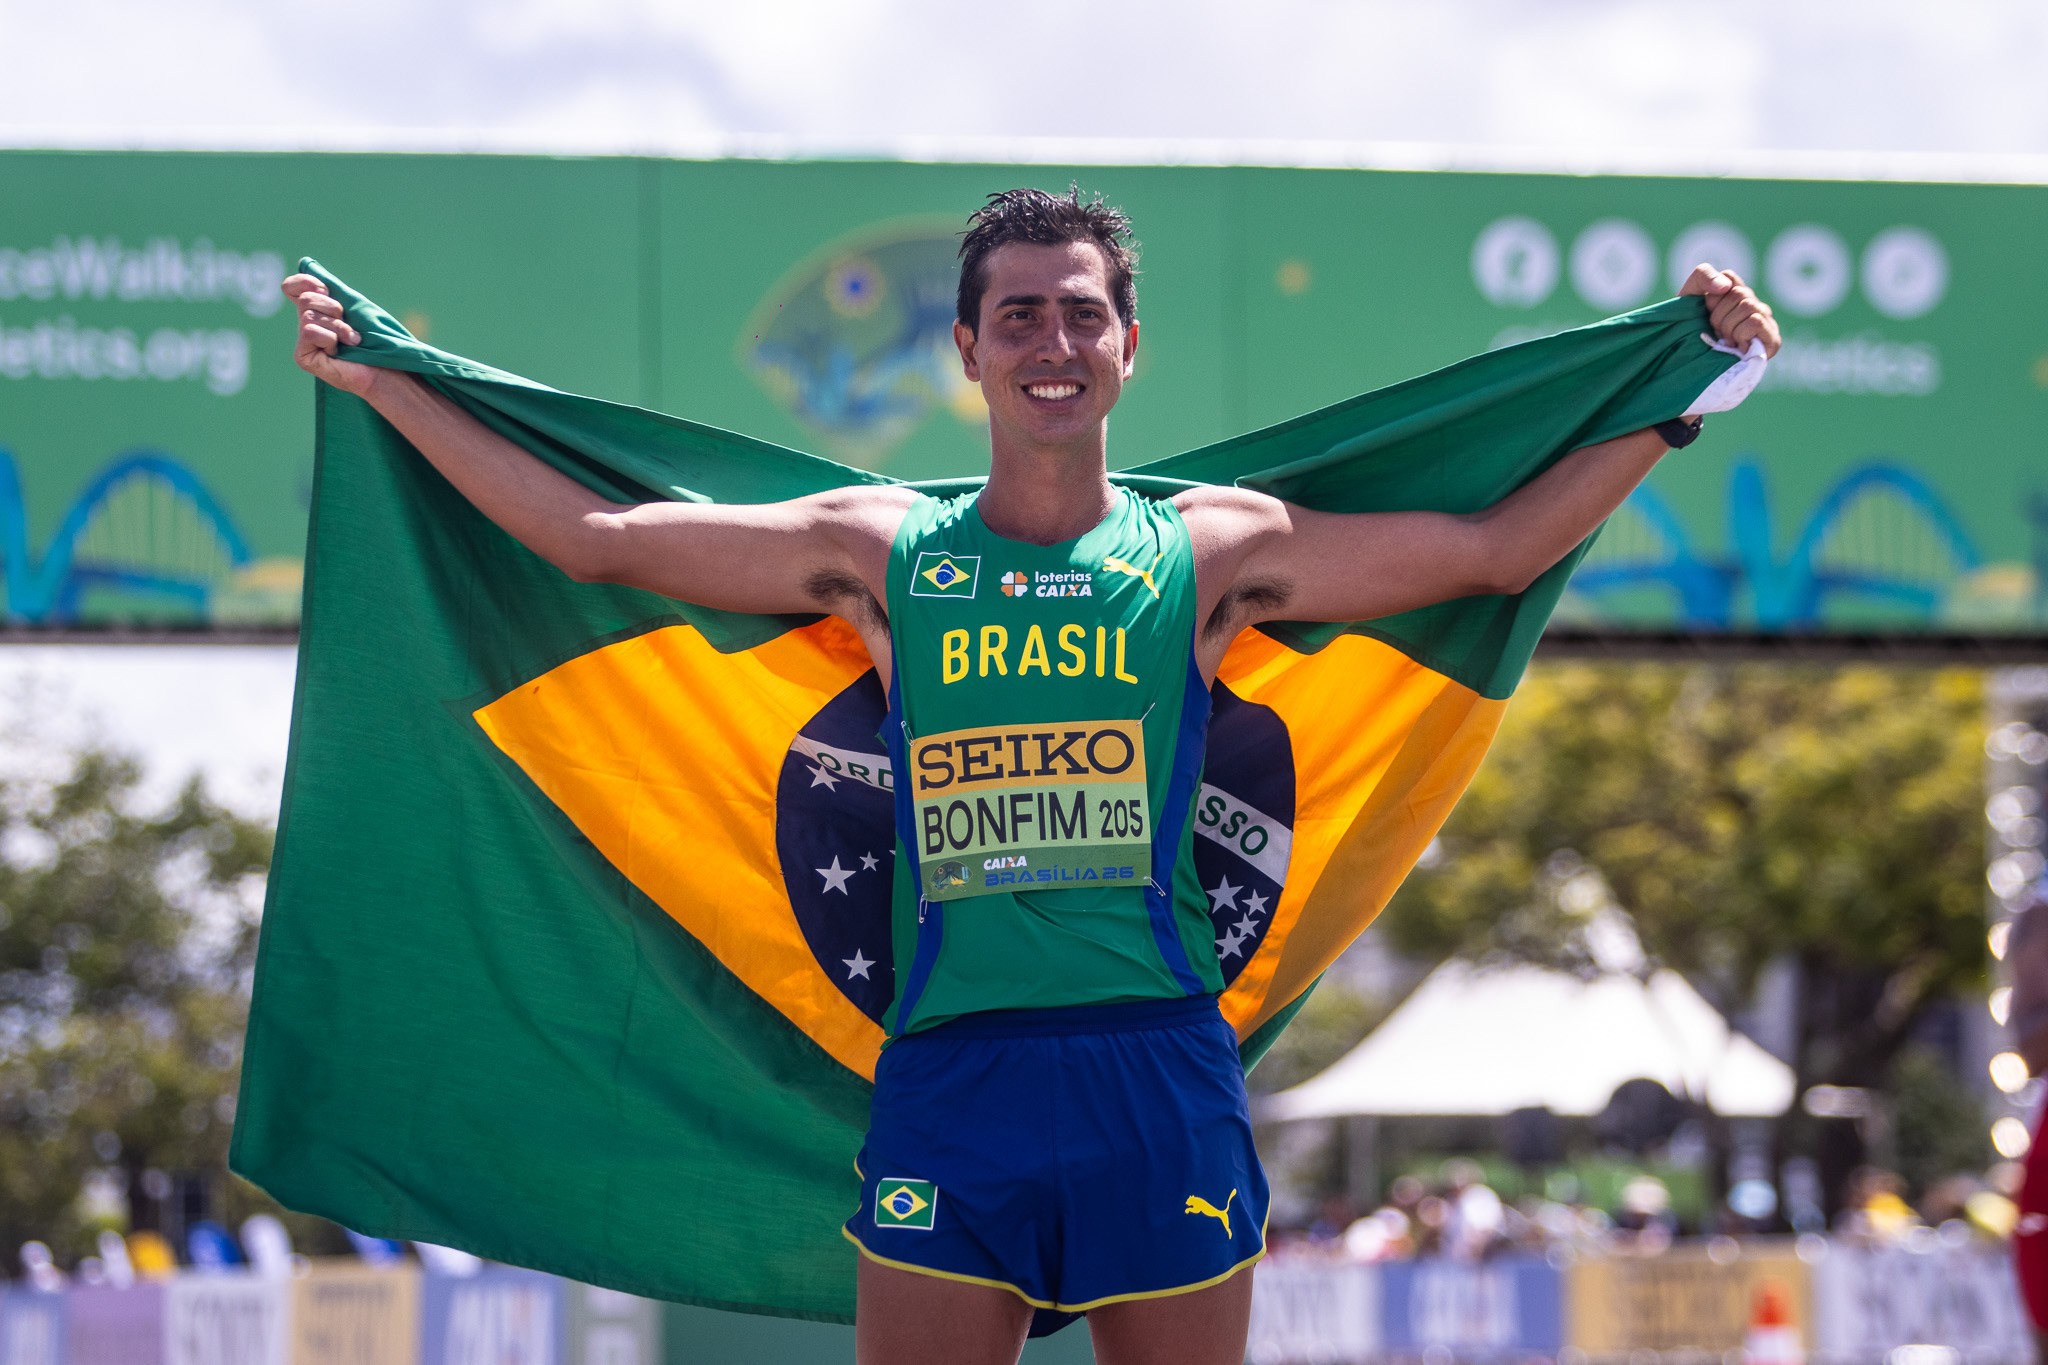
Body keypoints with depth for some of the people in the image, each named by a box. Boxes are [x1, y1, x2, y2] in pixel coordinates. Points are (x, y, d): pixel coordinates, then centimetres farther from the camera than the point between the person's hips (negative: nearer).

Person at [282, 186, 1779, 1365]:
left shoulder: (1212, 549, 8)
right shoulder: (884, 551, 10)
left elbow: (1496, 548, 9)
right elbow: (592, 533, 11)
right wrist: (383, 383, 11)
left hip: (1160, 1068, 0)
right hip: (951, 1067, 0)